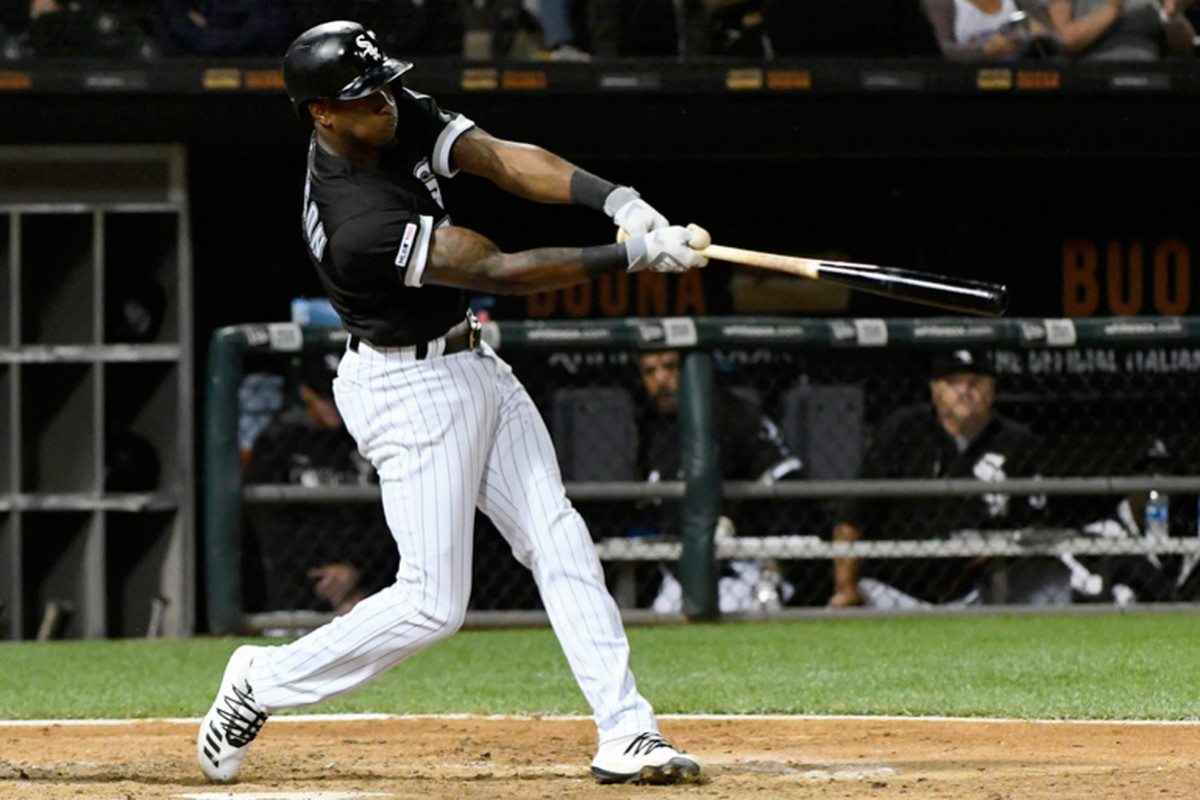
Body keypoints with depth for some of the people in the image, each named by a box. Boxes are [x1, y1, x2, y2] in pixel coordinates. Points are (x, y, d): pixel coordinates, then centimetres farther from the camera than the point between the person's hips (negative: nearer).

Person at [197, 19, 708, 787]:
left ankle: (626, 734, 1)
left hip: (473, 369, 9)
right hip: (411, 392, -9)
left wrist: (619, 201, -29)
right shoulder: (358, 220, -30)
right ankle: (264, 684, 11)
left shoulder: (400, 117, -5)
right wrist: (633, 256, -29)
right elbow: (500, 271, -28)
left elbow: (502, 158, -14)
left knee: (560, 541, 2)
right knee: (432, 603, -7)